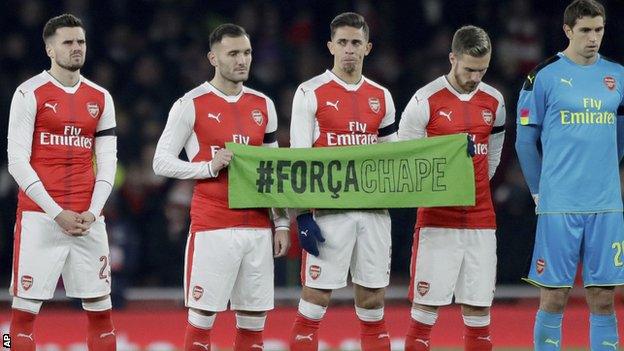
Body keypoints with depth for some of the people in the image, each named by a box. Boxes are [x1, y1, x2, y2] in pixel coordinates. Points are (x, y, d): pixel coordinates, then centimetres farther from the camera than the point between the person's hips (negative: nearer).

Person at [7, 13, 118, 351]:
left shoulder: (101, 98, 12)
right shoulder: (30, 94, -3)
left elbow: (107, 162, 11)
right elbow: (17, 161, -7)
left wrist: (92, 212, -4)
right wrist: (57, 213, -13)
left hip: (88, 219, 5)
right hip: (39, 217, -5)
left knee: (100, 307, 6)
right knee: (25, 308, -4)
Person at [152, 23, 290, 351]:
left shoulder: (263, 105, 12)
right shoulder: (191, 105, -3)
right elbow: (162, 162, -3)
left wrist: (282, 223, 11)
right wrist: (209, 167, -16)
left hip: (258, 228, 5)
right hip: (212, 229, -5)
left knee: (253, 322, 5)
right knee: (201, 319, -4)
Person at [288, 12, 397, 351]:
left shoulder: (381, 97, 13)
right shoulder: (311, 93, -2)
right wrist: (303, 216, -12)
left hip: (373, 210, 4)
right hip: (329, 213, -4)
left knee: (373, 303, 7)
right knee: (315, 299, -5)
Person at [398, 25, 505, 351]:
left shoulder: (493, 101, 9)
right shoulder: (426, 101, -6)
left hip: (480, 221, 4)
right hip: (437, 220, -4)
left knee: (478, 308, 4)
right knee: (426, 304, -5)